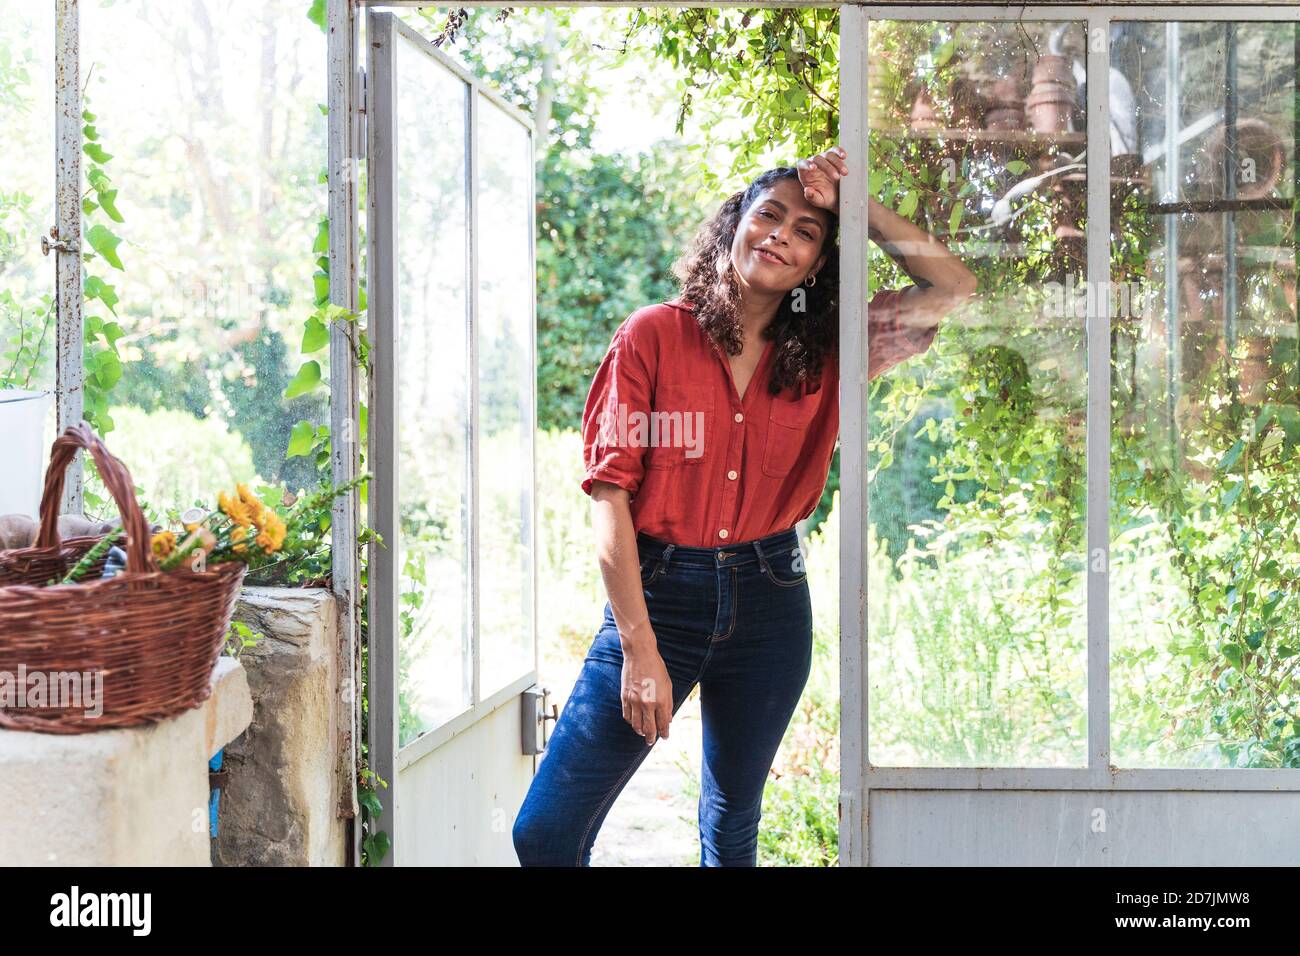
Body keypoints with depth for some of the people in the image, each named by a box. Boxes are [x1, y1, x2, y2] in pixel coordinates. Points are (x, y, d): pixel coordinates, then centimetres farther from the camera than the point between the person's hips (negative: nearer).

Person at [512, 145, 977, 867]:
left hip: (768, 598, 3)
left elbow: (954, 286, 2)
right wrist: (640, 649, -15)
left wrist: (855, 205, -4)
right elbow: (609, 494, -9)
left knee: (733, 826, 15)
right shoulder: (654, 336, -4)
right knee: (545, 832, -8)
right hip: (658, 590, -3)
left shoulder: (824, 354, 6)